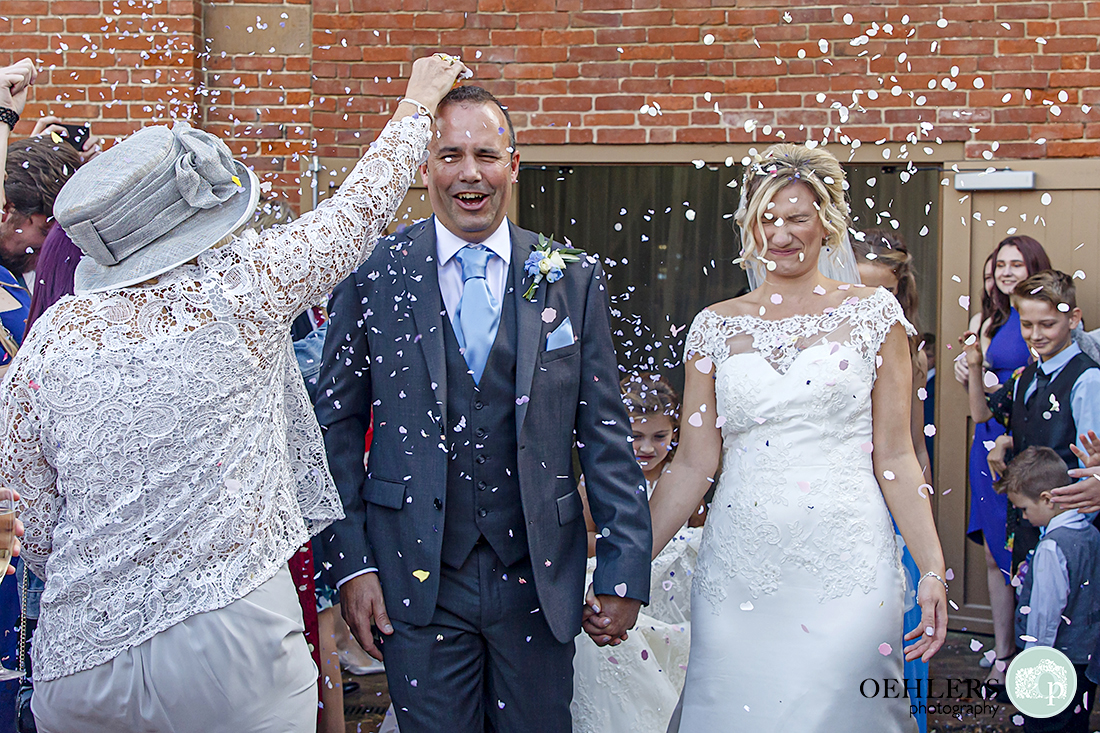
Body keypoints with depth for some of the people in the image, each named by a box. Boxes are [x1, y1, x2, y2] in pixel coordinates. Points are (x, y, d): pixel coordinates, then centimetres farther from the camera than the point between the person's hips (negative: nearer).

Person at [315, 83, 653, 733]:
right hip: (417, 578, -1)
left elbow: (604, 430, 3)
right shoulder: (373, 275, 0)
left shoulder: (573, 280, 3)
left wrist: (627, 567, 0)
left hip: (539, 581, 1)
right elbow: (340, 421, 2)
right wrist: (352, 559, -3)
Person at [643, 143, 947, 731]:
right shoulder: (716, 328, 8)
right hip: (738, 571, 2)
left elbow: (894, 457, 2)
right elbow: (694, 464, 6)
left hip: (844, 567, -2)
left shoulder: (873, 315, 3)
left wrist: (933, 569, -6)